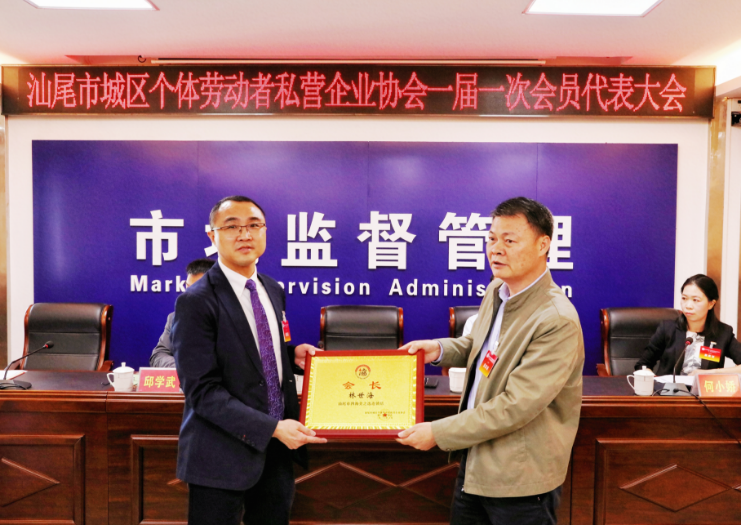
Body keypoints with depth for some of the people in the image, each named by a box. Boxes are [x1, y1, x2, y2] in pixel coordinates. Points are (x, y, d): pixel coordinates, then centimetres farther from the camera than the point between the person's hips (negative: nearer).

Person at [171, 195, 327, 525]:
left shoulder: (273, 291, 7)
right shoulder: (196, 302, -15)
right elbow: (203, 390, -20)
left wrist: (291, 354, -1)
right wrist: (272, 428, -24)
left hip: (277, 448, 7)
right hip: (223, 456, -6)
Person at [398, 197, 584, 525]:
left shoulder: (558, 321, -26)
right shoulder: (496, 290, 1)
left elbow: (516, 406, -27)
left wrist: (438, 433, -21)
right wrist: (440, 350, 0)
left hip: (520, 478, -8)